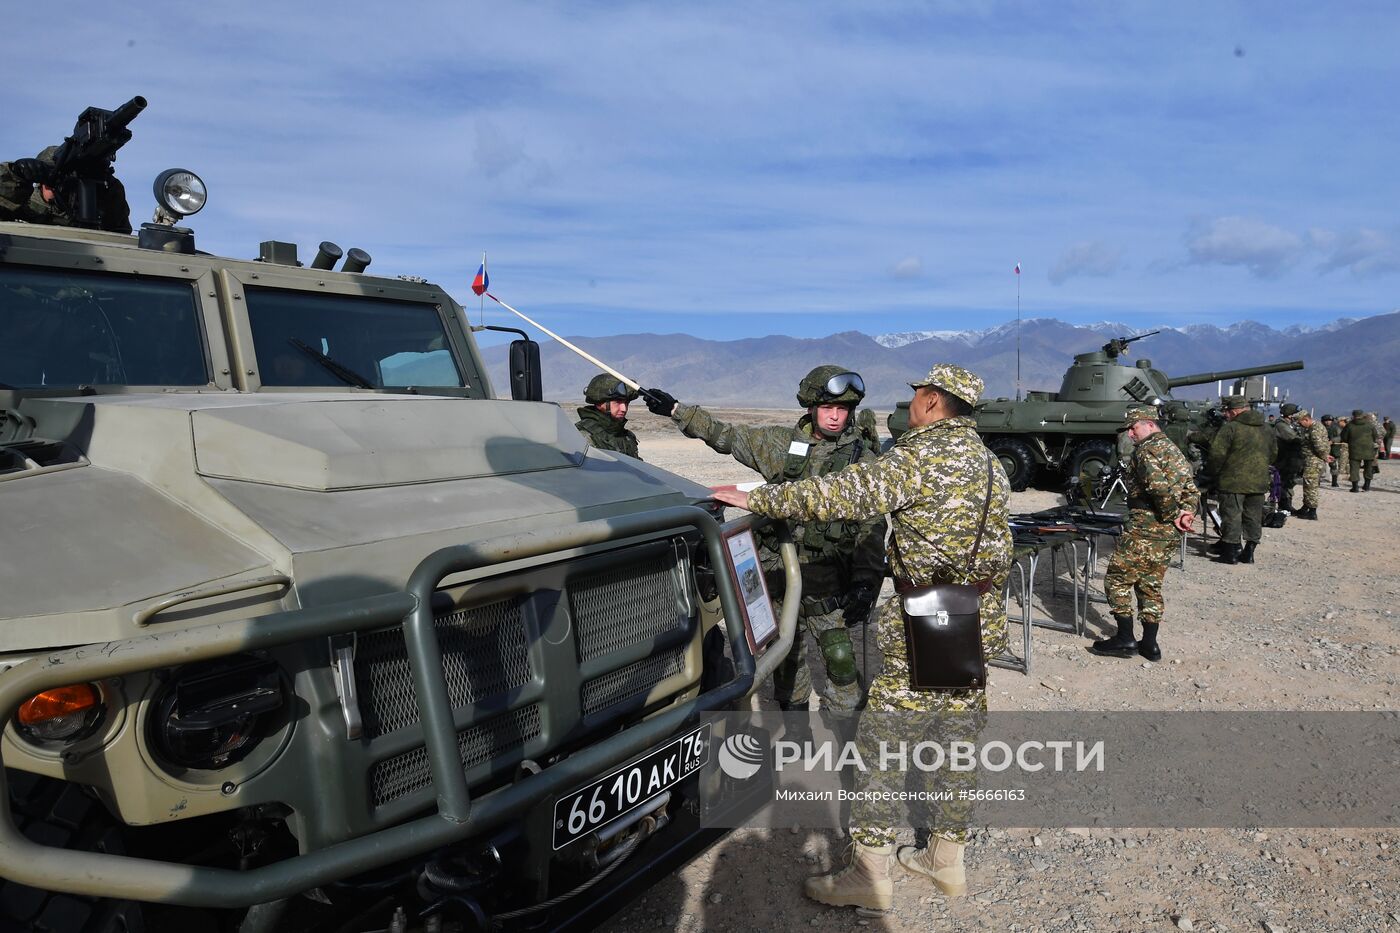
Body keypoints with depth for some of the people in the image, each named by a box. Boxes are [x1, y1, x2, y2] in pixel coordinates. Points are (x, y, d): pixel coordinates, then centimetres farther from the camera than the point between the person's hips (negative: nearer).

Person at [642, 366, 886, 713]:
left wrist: (865, 583, -18)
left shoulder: (863, 459, -6)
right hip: (778, 571, 3)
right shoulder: (782, 442, 2)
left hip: (828, 581, -3)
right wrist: (676, 409, 11)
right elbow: (727, 436, 11)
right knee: (785, 656, 15)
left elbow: (872, 529, -8)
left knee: (840, 658, -6)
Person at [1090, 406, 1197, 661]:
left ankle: (1125, 639, 2)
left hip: (1146, 529, -9)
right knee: (1150, 585, 16)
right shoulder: (1175, 450, 18)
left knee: (1117, 579, 0)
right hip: (1170, 535, 9)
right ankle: (1149, 644, 19)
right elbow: (1192, 489, 17)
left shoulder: (1146, 450, -12)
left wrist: (1172, 514, -15)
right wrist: (1185, 514, 4)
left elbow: (1158, 485, -27)